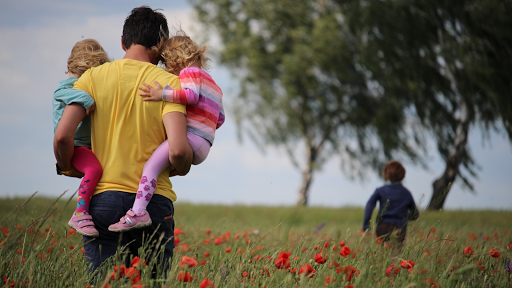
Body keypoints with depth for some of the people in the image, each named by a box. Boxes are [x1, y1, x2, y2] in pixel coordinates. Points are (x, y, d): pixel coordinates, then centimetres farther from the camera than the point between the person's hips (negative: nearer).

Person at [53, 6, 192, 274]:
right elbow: (177, 151, -12)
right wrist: (182, 169, 10)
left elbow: (62, 136, -5)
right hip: (154, 202, -1)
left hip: (102, 199, 1)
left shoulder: (93, 77, 5)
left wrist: (69, 168, 15)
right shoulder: (169, 83, 0)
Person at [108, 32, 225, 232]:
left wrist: (163, 94, -22)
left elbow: (191, 95, -18)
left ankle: (138, 212, -40)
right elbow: (220, 118, 29)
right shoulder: (212, 84, 31)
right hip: (202, 148, 11)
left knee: (152, 165, -23)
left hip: (191, 137, -11)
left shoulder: (189, 72, 3)